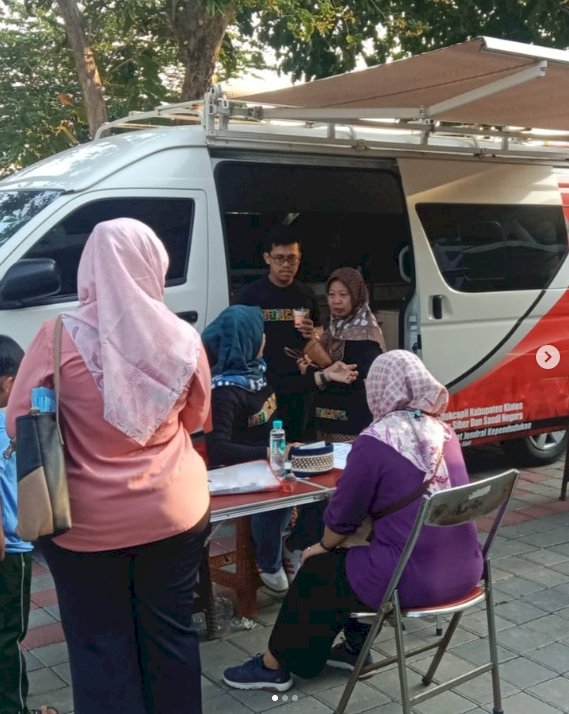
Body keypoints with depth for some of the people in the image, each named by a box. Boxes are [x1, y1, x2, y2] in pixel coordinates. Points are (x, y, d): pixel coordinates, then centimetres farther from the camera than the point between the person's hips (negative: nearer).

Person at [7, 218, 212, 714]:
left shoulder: (60, 337, -15)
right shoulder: (183, 339, -8)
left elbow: (19, 425, -5)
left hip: (88, 522, -2)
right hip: (175, 513, 2)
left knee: (100, 644, 12)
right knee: (170, 633, 17)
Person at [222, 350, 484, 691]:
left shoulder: (376, 440, -15)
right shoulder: (444, 430, 7)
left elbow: (344, 514, -5)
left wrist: (324, 546, 17)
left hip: (414, 578, -7)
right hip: (466, 569, 7)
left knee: (317, 571, 16)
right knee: (362, 553, 29)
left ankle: (275, 665, 30)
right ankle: (354, 647, 39)